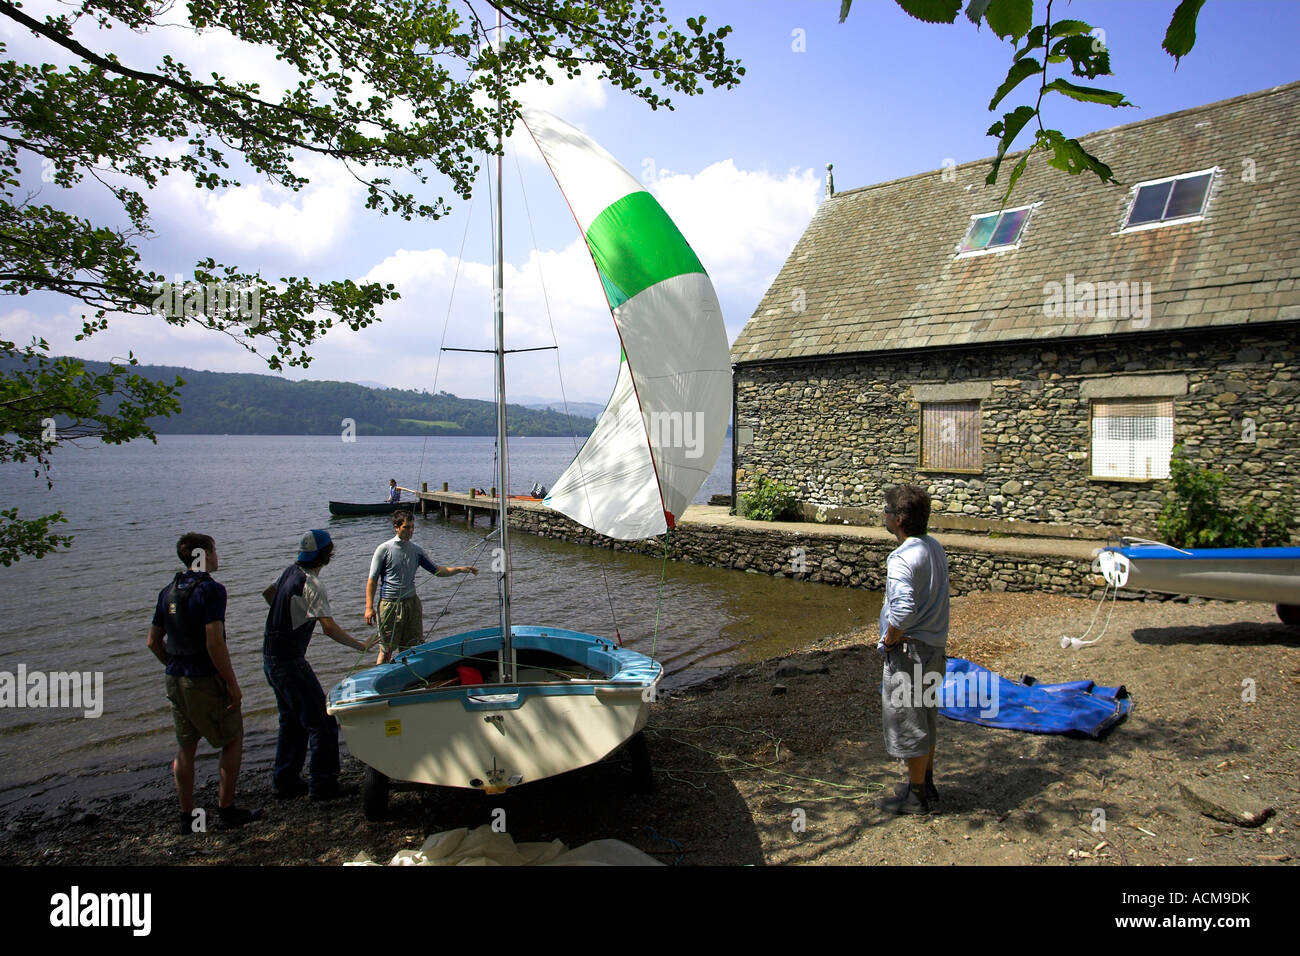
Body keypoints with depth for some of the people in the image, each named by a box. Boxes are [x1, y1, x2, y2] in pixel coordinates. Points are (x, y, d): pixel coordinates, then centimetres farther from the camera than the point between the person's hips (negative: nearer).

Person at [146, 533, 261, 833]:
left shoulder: (168, 592, 8)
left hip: (175, 681, 8)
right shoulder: (211, 590, -17)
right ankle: (226, 809, 12)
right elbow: (214, 643, -23)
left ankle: (187, 817, 24)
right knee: (233, 741, 8)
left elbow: (154, 641, 13)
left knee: (185, 748, 16)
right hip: (206, 682, -7)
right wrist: (233, 684, -17)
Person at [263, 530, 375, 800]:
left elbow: (268, 593, 27)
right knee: (322, 722, -3)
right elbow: (330, 628, -28)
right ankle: (323, 785, 2)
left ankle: (285, 782, 27)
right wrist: (361, 646, -23)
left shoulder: (290, 571, 7)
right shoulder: (311, 584, -20)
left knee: (292, 721, 20)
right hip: (290, 662, -10)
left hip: (271, 658, 10)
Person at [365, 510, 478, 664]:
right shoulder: (384, 550, -5)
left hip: (412, 602, 5)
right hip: (390, 604, -4)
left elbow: (436, 570, 11)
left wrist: (460, 569, -3)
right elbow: (372, 580, -5)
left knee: (410, 647, 7)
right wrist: (369, 608, -11)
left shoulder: (416, 550, 8)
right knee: (387, 650, -1)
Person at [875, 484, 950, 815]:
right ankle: (926, 784, 36)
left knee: (907, 723, 6)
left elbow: (903, 610, -35)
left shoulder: (902, 558, -23)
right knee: (925, 720, 21)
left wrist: (889, 640, -17)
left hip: (909, 651, -9)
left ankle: (917, 795, 20)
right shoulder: (935, 548, 5)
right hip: (935, 647, 9)